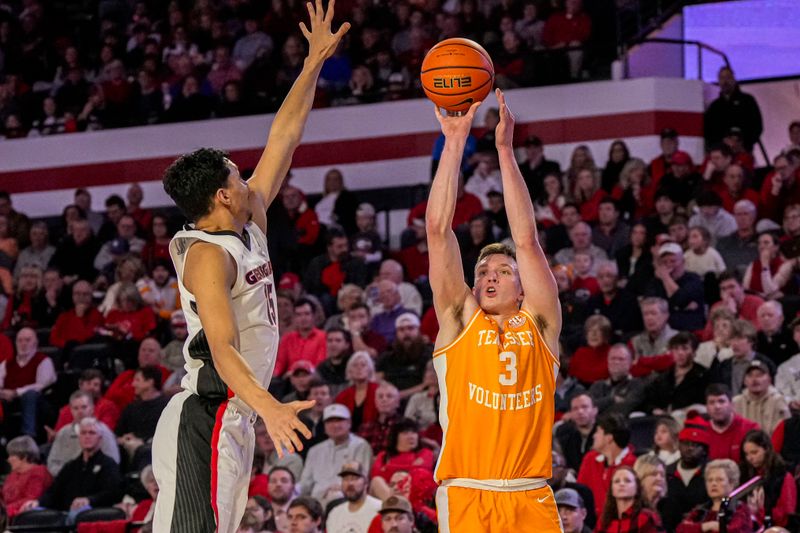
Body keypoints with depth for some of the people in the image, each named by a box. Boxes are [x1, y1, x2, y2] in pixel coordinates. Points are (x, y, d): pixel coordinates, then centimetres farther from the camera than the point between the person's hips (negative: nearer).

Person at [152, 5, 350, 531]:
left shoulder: (251, 225, 13)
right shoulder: (208, 255, -14)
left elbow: (284, 137, 19)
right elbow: (222, 347, -26)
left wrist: (315, 62, 20)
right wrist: (268, 406, -40)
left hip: (232, 424, 10)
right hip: (203, 423, -10)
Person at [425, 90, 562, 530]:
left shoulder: (538, 323, 14)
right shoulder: (460, 320, 12)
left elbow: (527, 240, 6)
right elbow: (438, 229, 6)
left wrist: (505, 149, 3)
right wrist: (454, 142, 2)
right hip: (466, 495, -1)